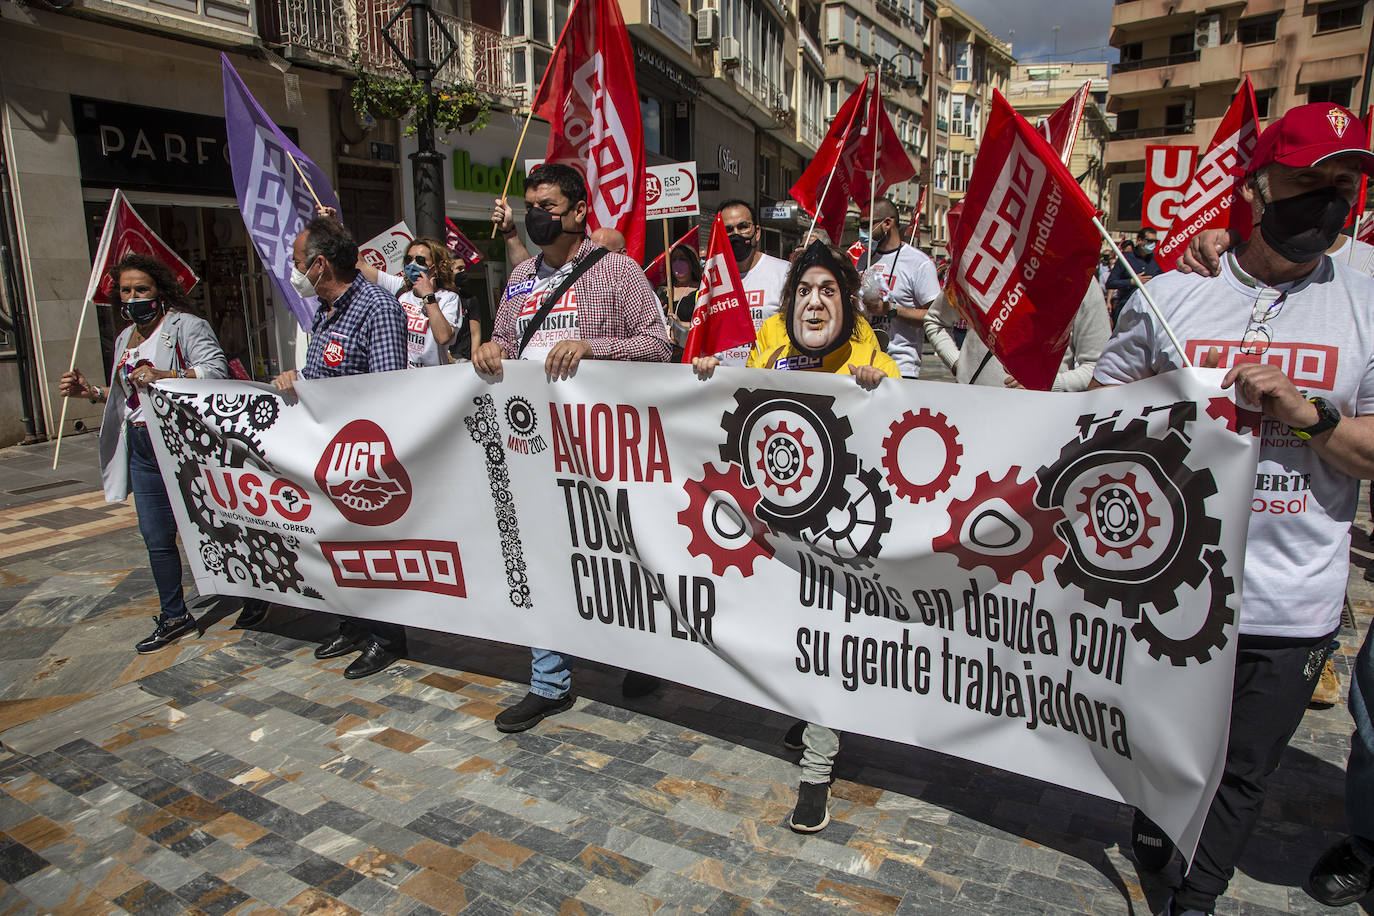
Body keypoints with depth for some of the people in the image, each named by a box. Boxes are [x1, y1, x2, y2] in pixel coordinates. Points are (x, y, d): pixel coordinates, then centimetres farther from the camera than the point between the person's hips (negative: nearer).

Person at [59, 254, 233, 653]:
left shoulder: (186, 326, -7)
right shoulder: (126, 338, 18)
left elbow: (217, 370, -20)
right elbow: (128, 394, 26)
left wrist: (164, 376, -29)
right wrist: (91, 391, 9)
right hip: (142, 449, 8)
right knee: (156, 537, 12)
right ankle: (174, 616, 26)